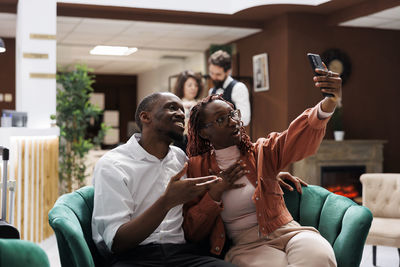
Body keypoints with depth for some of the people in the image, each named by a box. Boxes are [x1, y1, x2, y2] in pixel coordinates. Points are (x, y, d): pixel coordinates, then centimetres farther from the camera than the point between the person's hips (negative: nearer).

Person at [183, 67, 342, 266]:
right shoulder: (197, 168, 7)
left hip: (287, 232, 2)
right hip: (246, 246, -2)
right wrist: (215, 193, -9)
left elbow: (298, 137, -15)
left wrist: (328, 104, -36)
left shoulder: (262, 151, 8)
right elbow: (191, 232, 6)